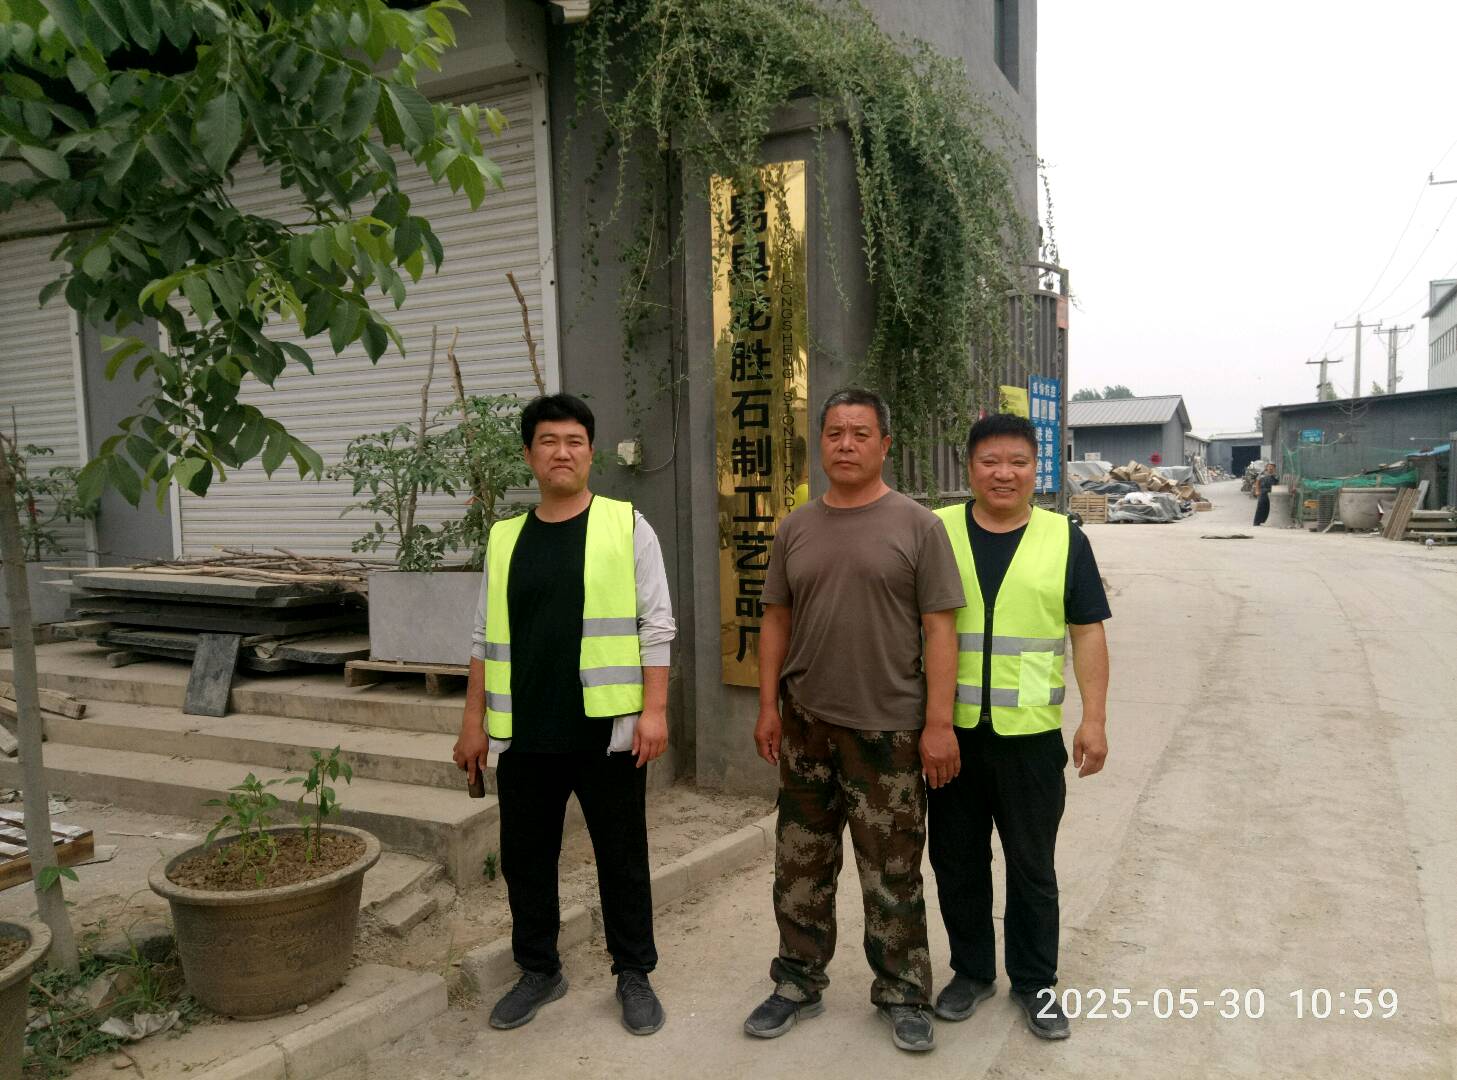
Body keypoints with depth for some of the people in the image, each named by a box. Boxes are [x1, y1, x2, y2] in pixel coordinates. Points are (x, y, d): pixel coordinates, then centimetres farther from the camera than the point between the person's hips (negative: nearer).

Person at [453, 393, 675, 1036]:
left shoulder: (627, 526, -2)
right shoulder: (505, 539, 9)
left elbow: (655, 625, -4)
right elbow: (487, 638, 11)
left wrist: (654, 709, -11)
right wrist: (474, 722, 8)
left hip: (609, 729, -3)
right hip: (524, 735, 4)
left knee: (622, 859, 8)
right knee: (525, 858, 14)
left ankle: (634, 975, 26)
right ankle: (538, 970, 34)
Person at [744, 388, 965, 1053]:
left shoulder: (917, 525, -4)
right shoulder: (797, 529, 7)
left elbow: (939, 628, -7)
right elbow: (776, 622, 11)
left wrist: (939, 723, -11)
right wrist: (768, 707, 6)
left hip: (887, 731, -3)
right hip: (805, 726, 4)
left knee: (893, 878, 7)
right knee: (801, 869, 14)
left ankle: (903, 996, 26)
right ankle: (799, 984, 32)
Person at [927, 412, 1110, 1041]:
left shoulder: (1064, 540, 1)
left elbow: (1088, 633, 2)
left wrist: (1094, 719, -4)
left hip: (1030, 733, -1)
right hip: (951, 729, 1)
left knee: (1031, 866, 11)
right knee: (957, 861, 12)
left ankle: (1035, 982, 29)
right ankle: (971, 970, 32)